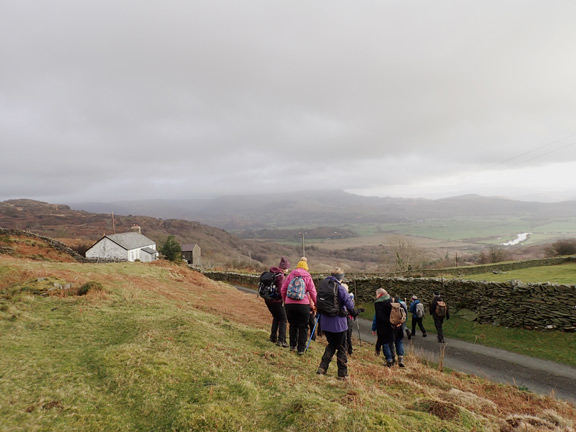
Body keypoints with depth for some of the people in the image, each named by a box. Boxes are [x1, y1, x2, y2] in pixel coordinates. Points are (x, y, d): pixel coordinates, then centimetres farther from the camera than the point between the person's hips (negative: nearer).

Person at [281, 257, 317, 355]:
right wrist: (316, 304, 9)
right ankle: (301, 349, 8)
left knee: (292, 325, 19)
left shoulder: (291, 275, 6)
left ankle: (292, 345, 24)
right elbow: (312, 292, -1)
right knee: (303, 327, 7)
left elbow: (283, 289, 8)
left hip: (289, 303, 2)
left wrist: (285, 300, 22)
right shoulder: (307, 276, 2)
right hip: (303, 304, -2)